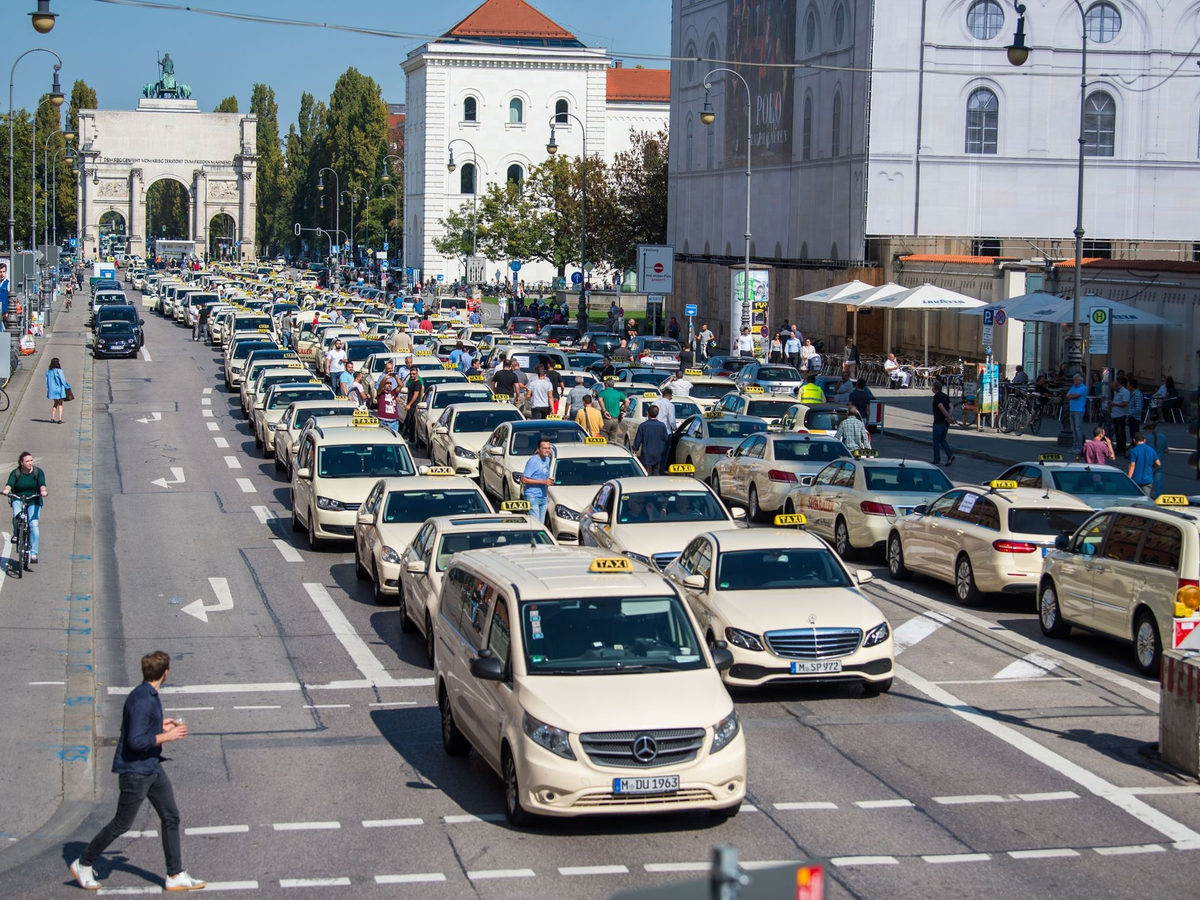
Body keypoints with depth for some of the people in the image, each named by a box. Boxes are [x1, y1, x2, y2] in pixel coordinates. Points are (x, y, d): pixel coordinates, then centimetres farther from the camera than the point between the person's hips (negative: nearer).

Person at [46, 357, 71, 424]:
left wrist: (48, 390, 13)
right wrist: (67, 388, 0)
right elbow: (63, 381, -13)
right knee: (60, 404, 6)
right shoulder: (59, 371, -16)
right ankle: (59, 419, -2)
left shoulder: (48, 371, -1)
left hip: (52, 390, 5)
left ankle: (52, 418, 17)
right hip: (59, 389, -5)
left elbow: (47, 382, 4)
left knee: (55, 403, 20)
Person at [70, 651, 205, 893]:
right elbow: (136, 741, -29)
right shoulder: (141, 700, -25)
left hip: (153, 768, 10)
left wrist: (160, 725, 17)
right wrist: (167, 736, -22)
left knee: (171, 818, 9)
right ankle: (83, 865, 21)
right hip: (135, 771, -10)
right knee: (122, 824, 3)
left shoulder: (151, 696, 5)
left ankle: (176, 876, 15)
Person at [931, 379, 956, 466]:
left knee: (936, 441, 2)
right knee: (942, 440, 16)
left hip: (938, 422, -8)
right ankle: (950, 455, -3)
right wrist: (950, 417, -9)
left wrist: (949, 417, -20)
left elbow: (942, 408, -22)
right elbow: (950, 407, 4)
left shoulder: (936, 396, -12)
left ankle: (937, 460, 4)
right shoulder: (946, 396, 13)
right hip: (945, 423, 8)